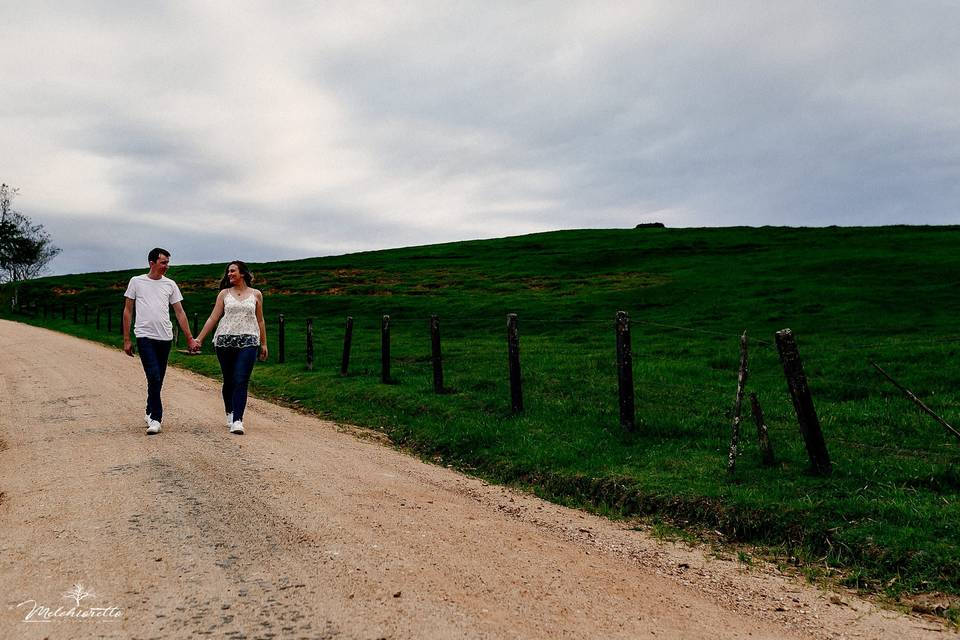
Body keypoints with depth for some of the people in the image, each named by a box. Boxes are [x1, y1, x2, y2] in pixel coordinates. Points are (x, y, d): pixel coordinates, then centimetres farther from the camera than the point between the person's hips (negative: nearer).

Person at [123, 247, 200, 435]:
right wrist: (126, 340, 2)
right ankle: (156, 418, -9)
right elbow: (127, 311, 6)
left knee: (158, 379, 11)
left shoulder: (170, 285, 9)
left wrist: (190, 339, 5)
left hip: (165, 338, 3)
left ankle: (150, 413, 29)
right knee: (154, 377, -15)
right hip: (145, 336, -3)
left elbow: (180, 312, 9)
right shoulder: (136, 281, 3)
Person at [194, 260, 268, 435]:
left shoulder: (256, 295, 8)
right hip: (225, 340, 2)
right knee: (228, 380, 9)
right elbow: (213, 318, 7)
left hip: (248, 342, -2)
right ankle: (230, 414, 28)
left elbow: (260, 321, 14)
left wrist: (263, 344, 14)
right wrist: (199, 339, 2)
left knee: (241, 381, -11)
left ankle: (237, 421, -15)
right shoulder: (224, 293, 9)